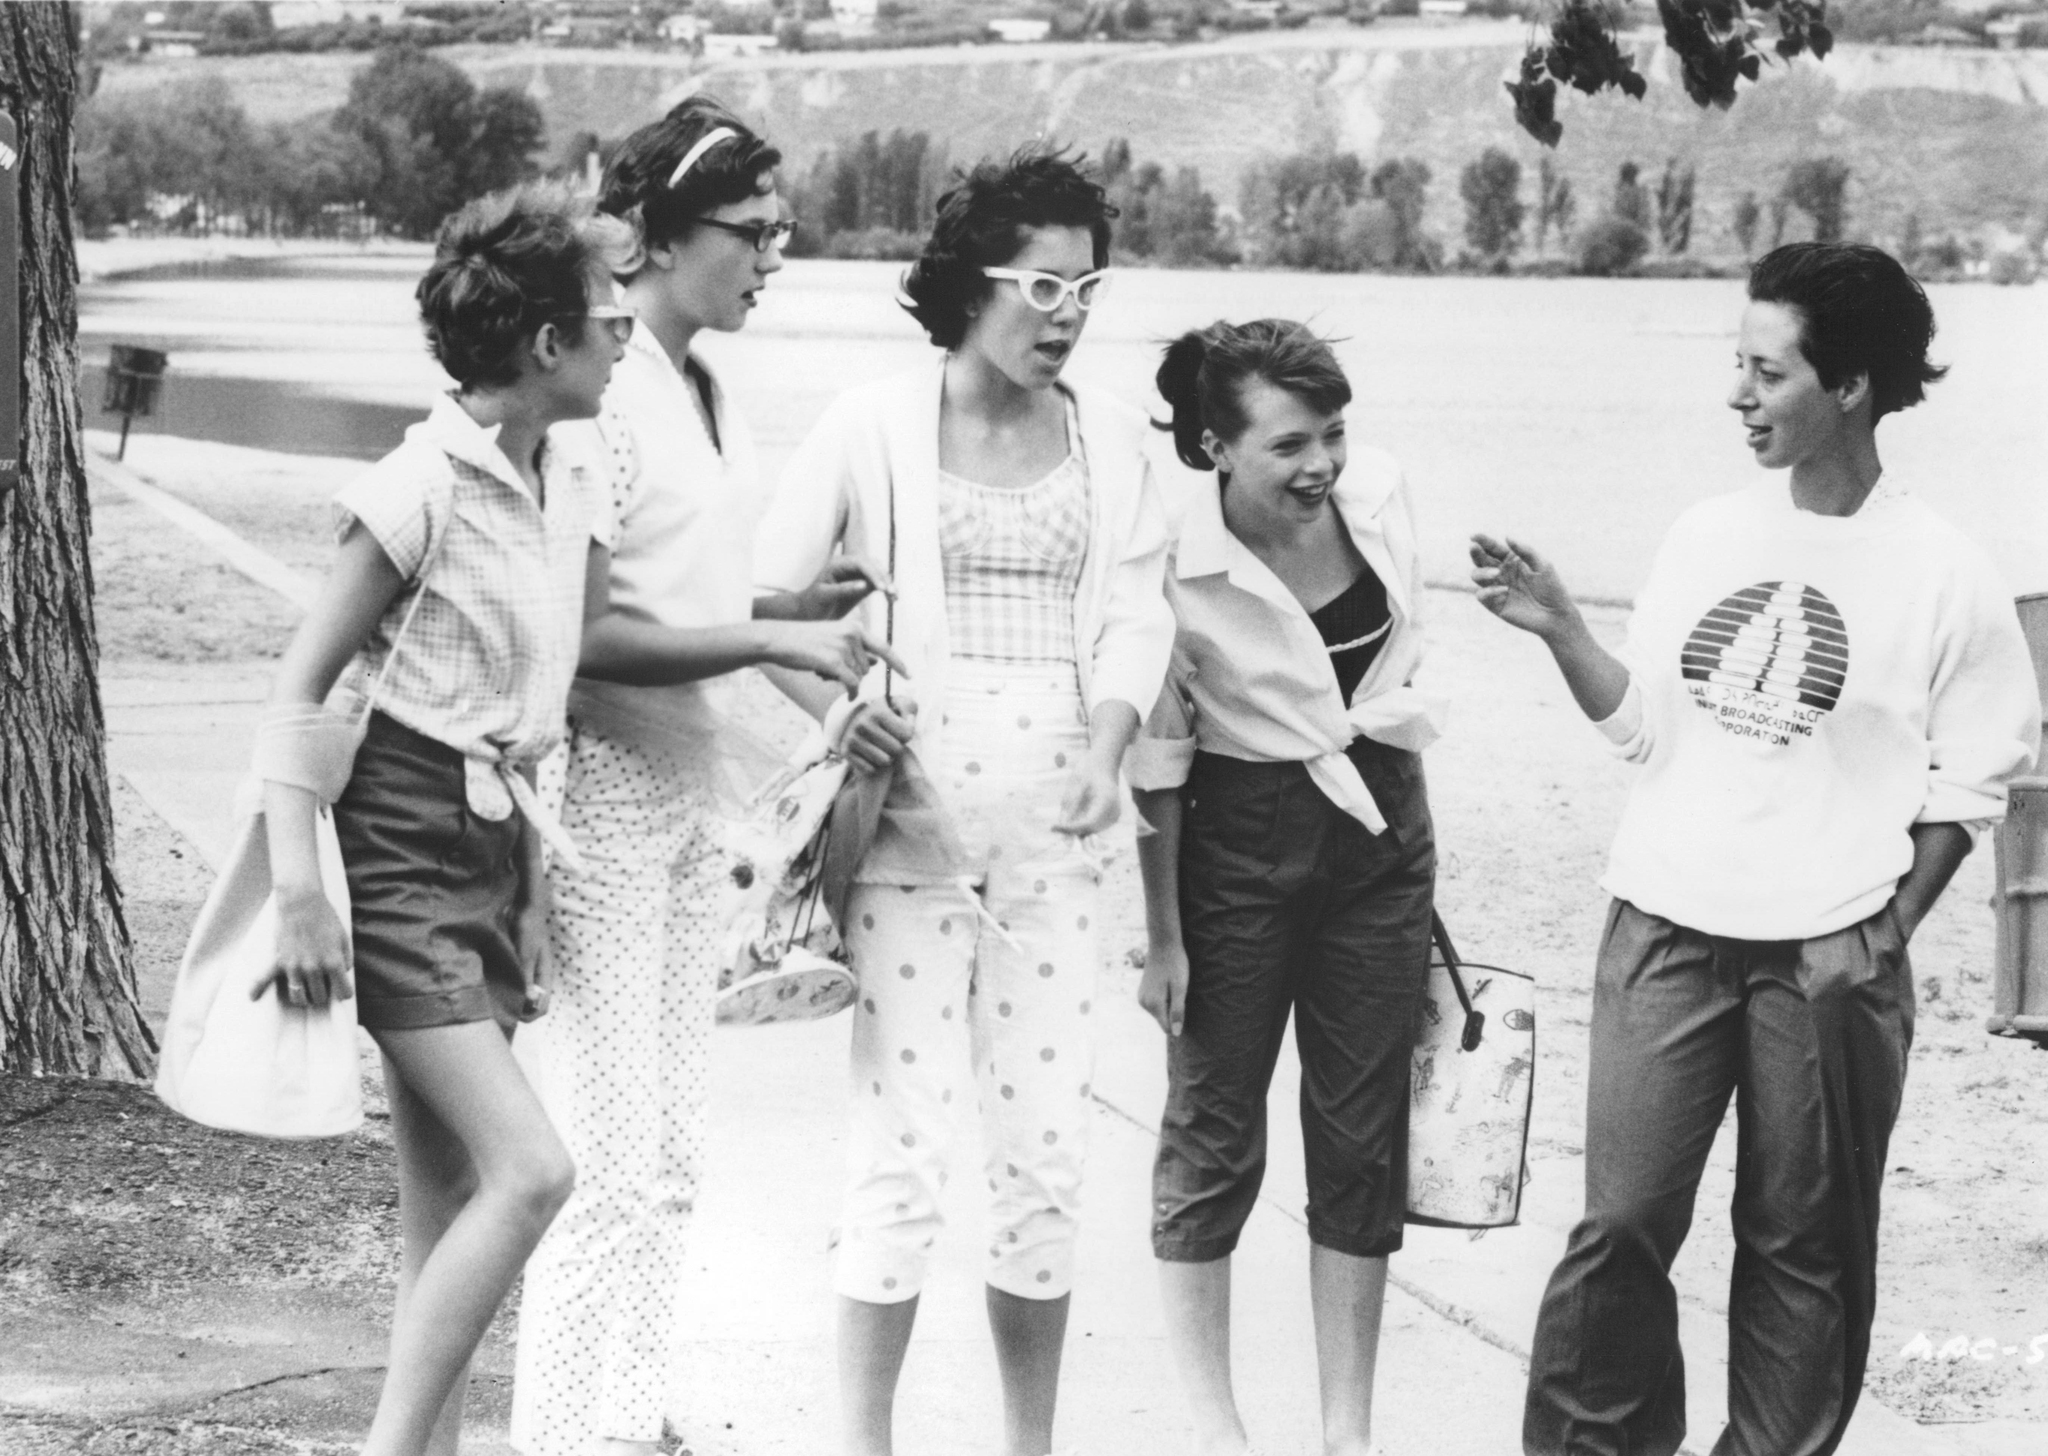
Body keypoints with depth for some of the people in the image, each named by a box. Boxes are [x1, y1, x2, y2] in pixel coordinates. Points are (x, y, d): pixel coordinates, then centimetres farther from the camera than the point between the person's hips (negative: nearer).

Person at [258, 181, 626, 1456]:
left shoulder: (574, 486, 8)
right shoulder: (423, 489, -14)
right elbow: (299, 690, -12)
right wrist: (299, 889, -18)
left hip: (500, 841, 8)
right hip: (405, 843, -8)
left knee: (451, 1211, 8)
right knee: (530, 1170, -16)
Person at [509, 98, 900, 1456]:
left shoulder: (712, 398, 10)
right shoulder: (604, 398, -16)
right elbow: (588, 634, -21)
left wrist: (802, 607, 0)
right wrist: (774, 640, -22)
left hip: (694, 784, 9)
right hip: (606, 783, -9)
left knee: (671, 1152, 14)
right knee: (607, 1155, -5)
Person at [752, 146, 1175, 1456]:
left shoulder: (1109, 436, 9)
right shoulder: (874, 428, -1)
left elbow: (1136, 610, 4)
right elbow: (766, 595, 2)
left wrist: (1106, 751, -12)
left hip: (1050, 838, 3)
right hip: (910, 827, -3)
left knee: (1047, 1153, 6)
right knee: (902, 1147, -4)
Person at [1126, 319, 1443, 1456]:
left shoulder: (1377, 489, -7)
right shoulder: (1175, 555, -19)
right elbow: (1157, 760, -11)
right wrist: (1162, 935, -9)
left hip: (1383, 824, 4)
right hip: (1237, 840, -4)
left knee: (1363, 1138, 8)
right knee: (1213, 1136, 4)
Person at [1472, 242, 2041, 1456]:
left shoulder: (1942, 574, -6)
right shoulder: (1709, 536, 4)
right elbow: (1646, 726, 8)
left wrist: (1889, 929, -7)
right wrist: (1561, 631, -6)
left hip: (1826, 959, -2)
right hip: (1666, 933, 3)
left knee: (1804, 1245, 6)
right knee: (1623, 1222, 0)